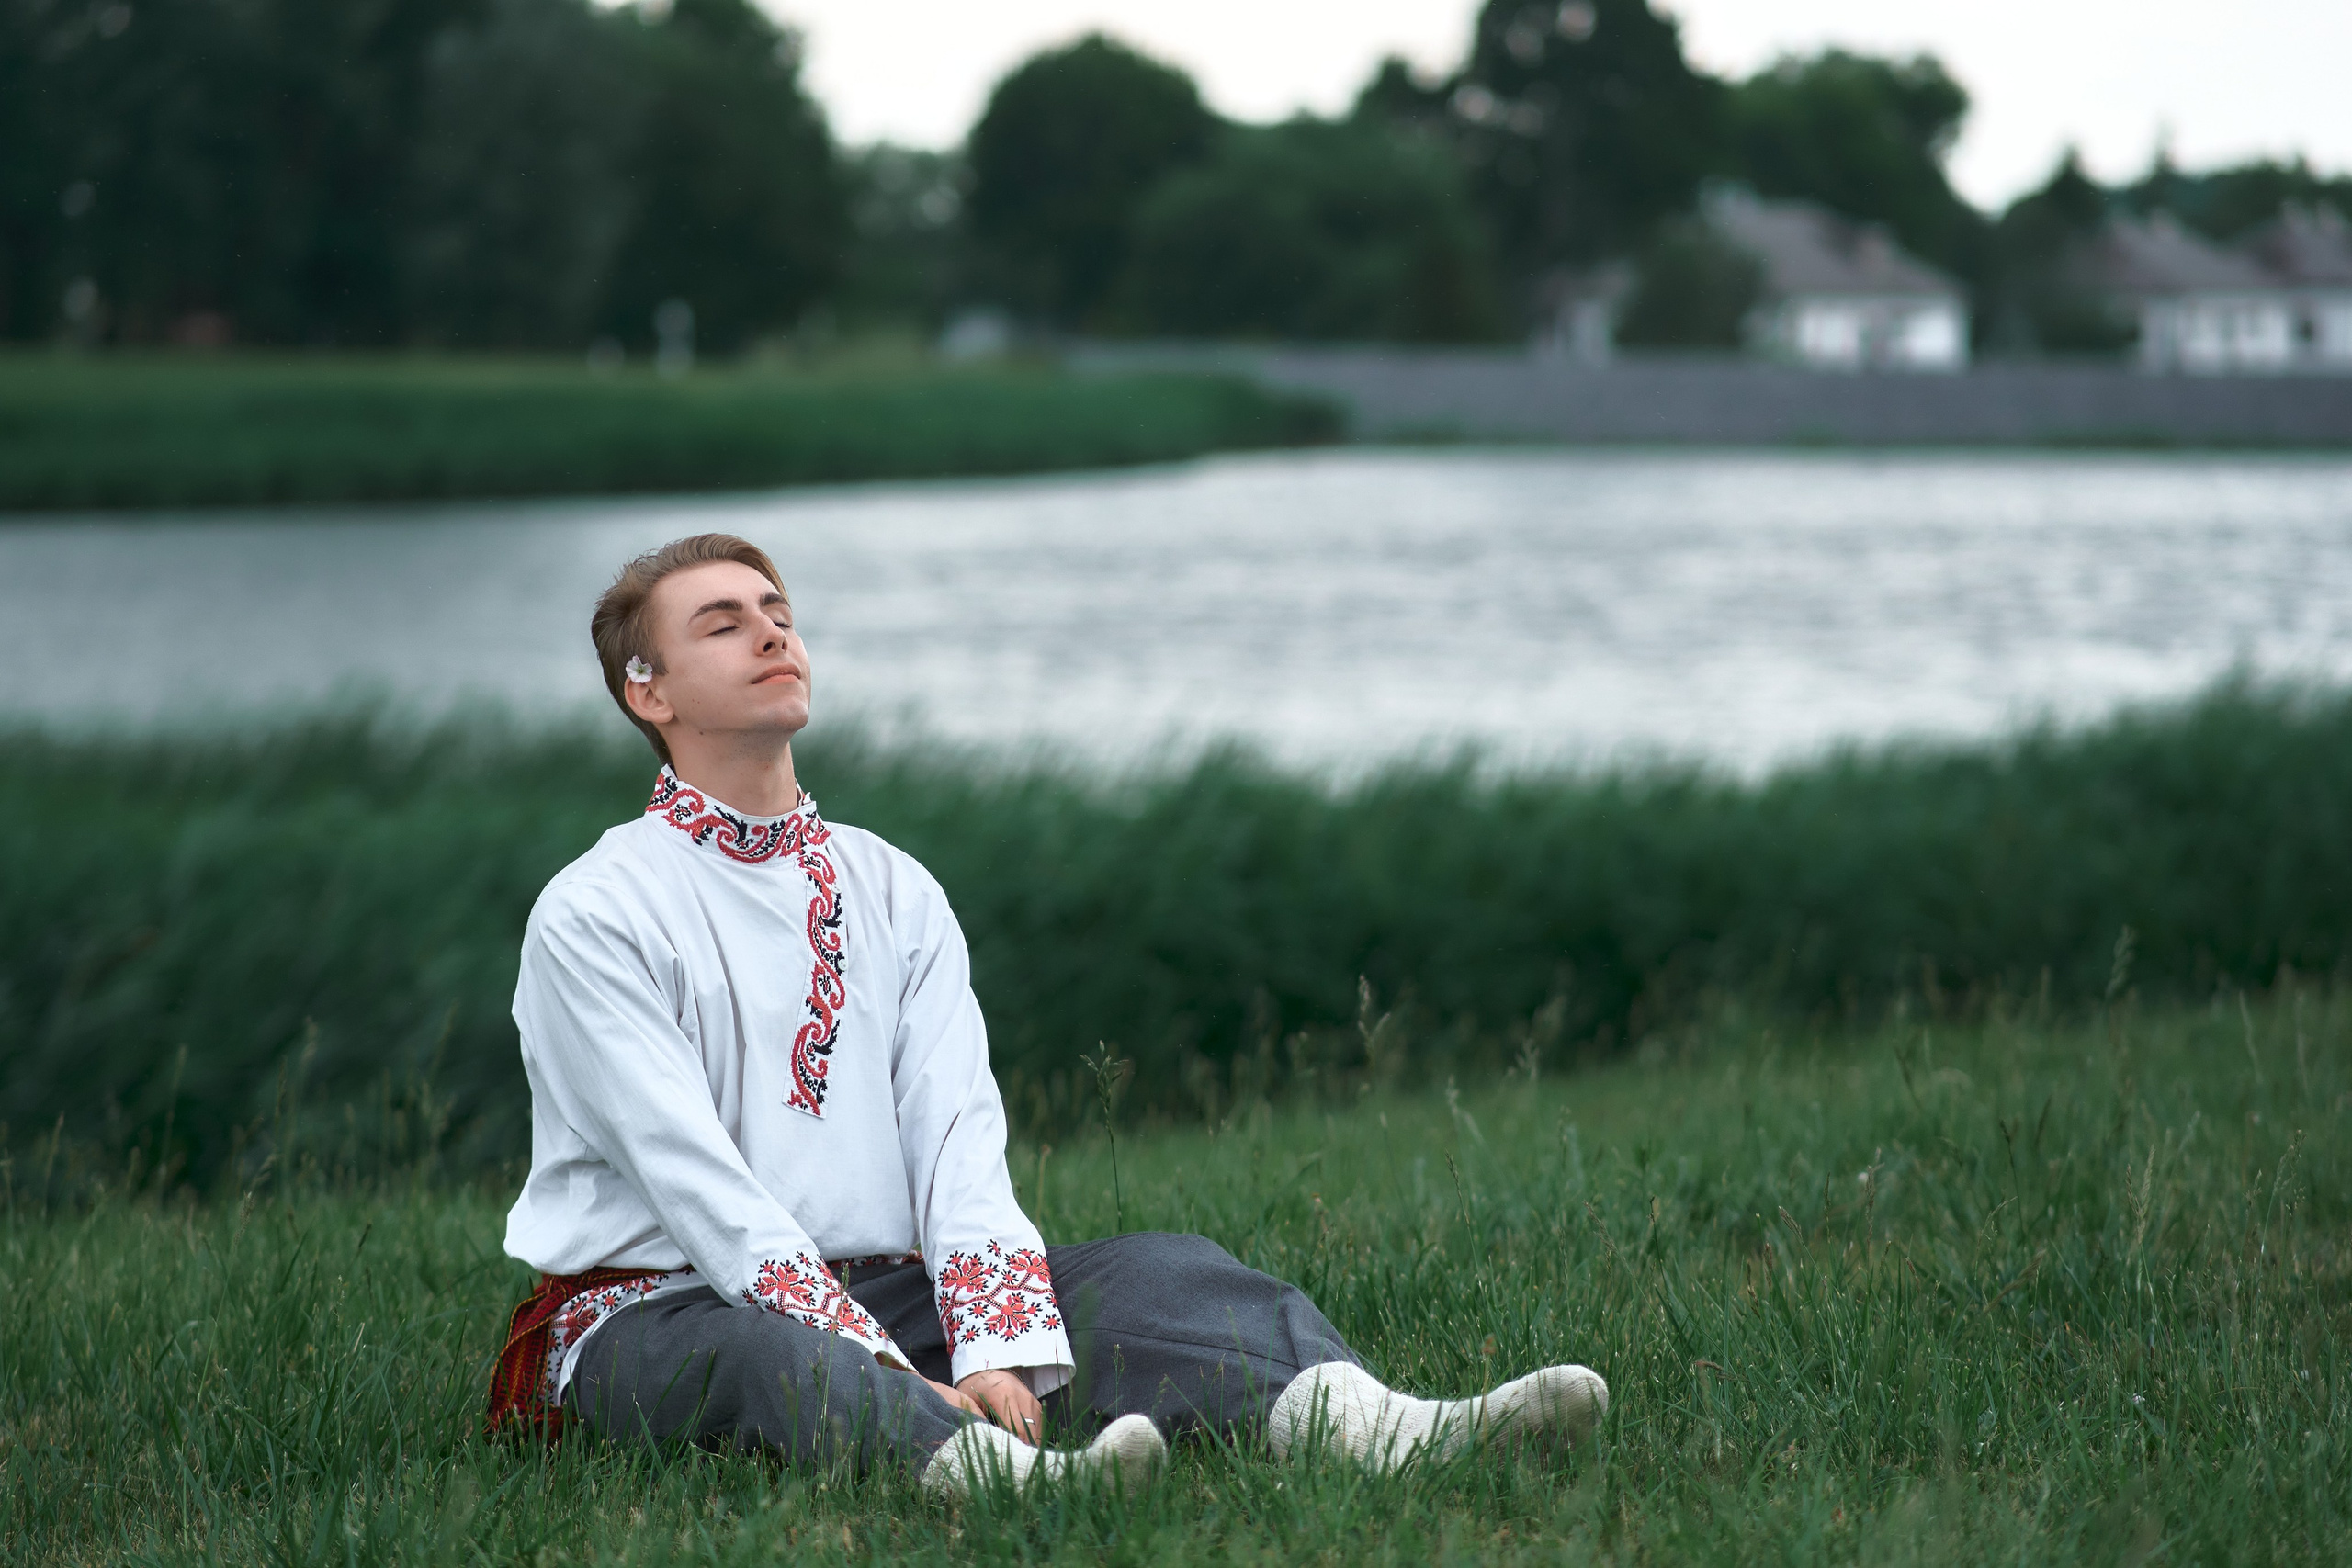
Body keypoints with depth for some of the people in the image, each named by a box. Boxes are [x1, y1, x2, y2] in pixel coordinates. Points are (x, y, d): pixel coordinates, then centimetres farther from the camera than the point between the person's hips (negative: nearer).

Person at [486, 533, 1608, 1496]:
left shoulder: (895, 893, 15)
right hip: (654, 1306, -5)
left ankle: (1348, 1420, -48)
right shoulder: (591, 915, -3)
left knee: (1158, 1271, -18)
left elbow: (959, 1140, 1)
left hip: (877, 1290, 5)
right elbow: (698, 1182, -15)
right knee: (748, 1354, -39)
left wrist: (997, 1354, -19)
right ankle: (1007, 1474, -67)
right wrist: (897, 1383, -25)